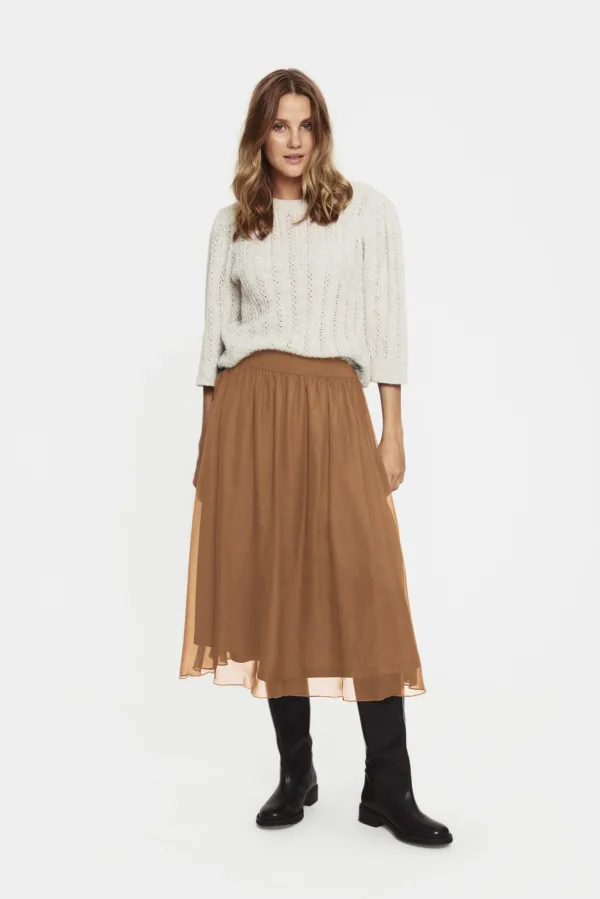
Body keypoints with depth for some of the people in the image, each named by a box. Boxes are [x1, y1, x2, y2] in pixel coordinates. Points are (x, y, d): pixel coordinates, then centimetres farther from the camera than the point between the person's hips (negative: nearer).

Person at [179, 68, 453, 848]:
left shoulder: (366, 209, 8)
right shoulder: (232, 223, 13)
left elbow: (387, 323, 4)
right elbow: (215, 334, 13)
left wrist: (393, 431, -3)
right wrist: (208, 440, 8)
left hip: (334, 410, -2)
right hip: (249, 410, 2)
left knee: (366, 589, -8)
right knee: (268, 585, 3)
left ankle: (388, 791, 6)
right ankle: (296, 774, 18)